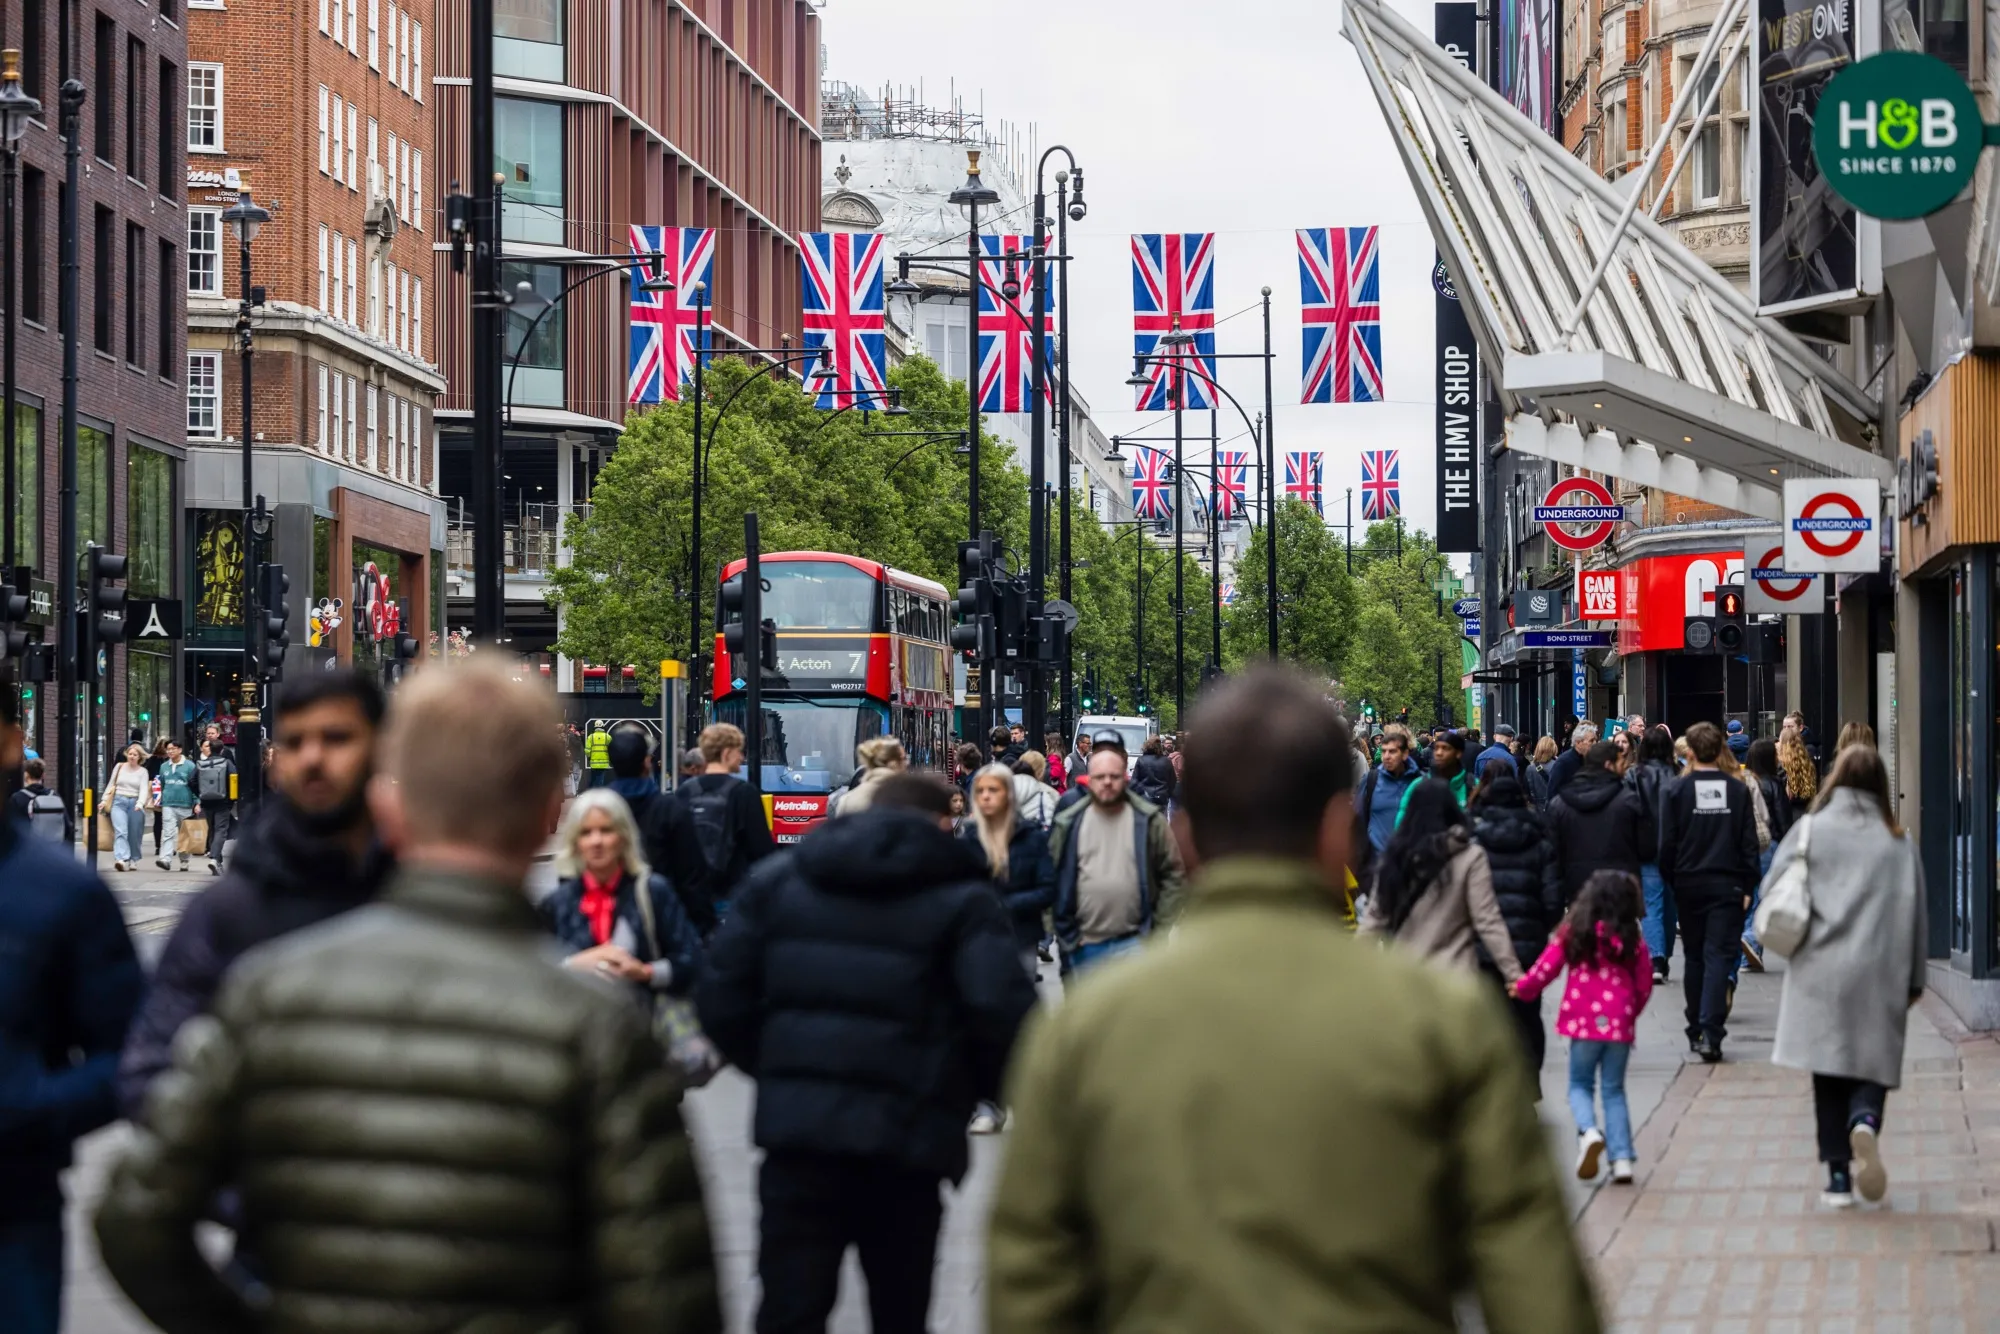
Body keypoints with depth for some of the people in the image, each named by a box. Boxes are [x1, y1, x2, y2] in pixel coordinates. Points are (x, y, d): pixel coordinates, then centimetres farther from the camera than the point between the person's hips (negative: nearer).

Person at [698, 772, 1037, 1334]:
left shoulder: (777, 880, 11)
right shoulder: (960, 898, 0)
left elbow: (722, 999, 5)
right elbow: (1003, 1013, -13)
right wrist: (983, 1089, 5)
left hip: (795, 1125, 2)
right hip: (904, 1136, -2)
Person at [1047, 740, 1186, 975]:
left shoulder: (1149, 821, -3)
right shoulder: (1068, 825, 2)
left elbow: (1173, 874, 1)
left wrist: (1159, 928, -5)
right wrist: (1060, 930, -1)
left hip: (1133, 944, -2)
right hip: (1085, 946, 3)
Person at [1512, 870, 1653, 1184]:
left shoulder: (1573, 933, -3)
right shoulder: (1633, 939, 1)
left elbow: (1546, 969, 1)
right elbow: (1644, 984, 6)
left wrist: (1523, 989, 20)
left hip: (1584, 1022, -1)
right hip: (1620, 1024, 1)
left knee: (1580, 1085, 13)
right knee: (1614, 1090, 11)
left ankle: (1588, 1130, -16)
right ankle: (1622, 1158, 4)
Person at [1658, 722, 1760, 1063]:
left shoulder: (1676, 790, -4)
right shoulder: (1738, 791, -1)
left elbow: (1666, 843, -3)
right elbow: (1749, 843, -1)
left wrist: (1671, 882, 9)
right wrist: (1748, 886, 4)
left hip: (1689, 883, 1)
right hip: (1727, 884, -1)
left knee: (1695, 958, 14)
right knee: (1719, 957, -3)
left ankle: (1696, 1031, 19)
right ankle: (1711, 1033, -15)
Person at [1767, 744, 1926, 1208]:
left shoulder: (1810, 829, -1)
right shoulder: (1898, 841, 3)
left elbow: (1772, 892, -1)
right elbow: (1914, 912, 5)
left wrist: (1796, 939, 18)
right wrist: (1914, 979, 12)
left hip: (1820, 974, 0)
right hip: (1879, 978, 0)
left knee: (1829, 1075, 7)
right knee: (1872, 1068, 7)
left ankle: (1839, 1172, 3)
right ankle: (1865, 1122, -24)